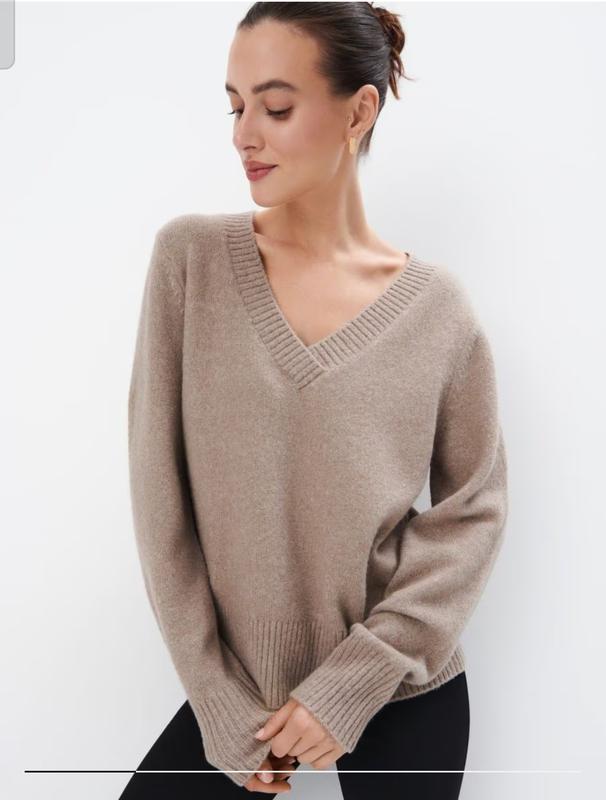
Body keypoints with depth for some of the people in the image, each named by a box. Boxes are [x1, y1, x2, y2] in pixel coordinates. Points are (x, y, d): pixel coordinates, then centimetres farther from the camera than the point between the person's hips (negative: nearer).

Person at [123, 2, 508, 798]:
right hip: (237, 691, 1)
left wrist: (354, 680, -10)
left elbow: (474, 509, -3)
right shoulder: (191, 257, -8)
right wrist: (220, 701, -8)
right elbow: (160, 493, -8)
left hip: (406, 699, 0)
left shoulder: (436, 305, -8)